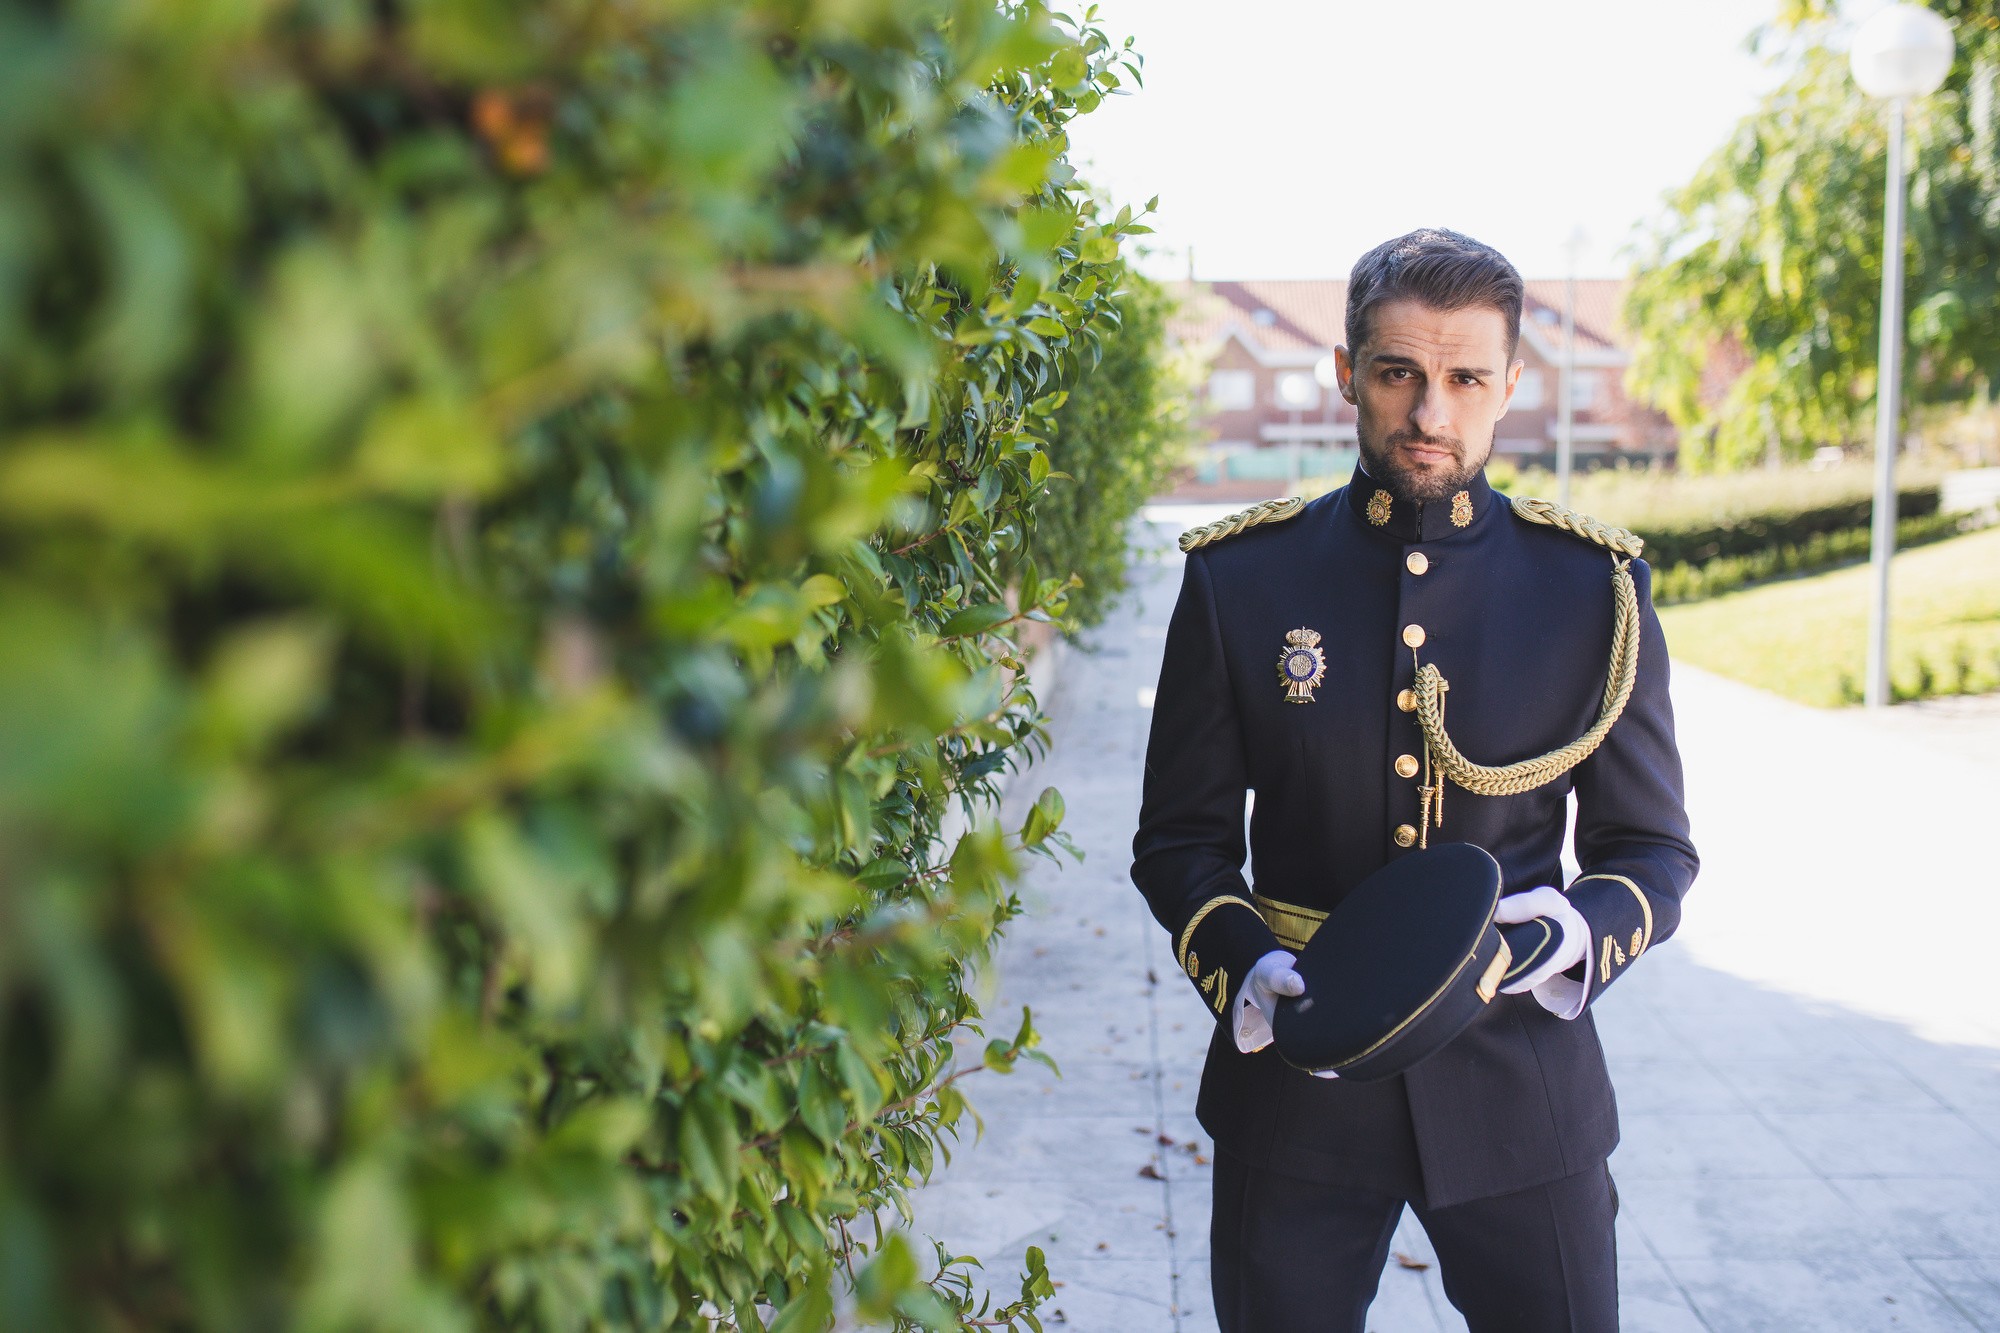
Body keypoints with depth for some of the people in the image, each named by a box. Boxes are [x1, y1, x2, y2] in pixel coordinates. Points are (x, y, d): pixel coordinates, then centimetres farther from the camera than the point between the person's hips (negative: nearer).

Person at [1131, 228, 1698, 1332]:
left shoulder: (1594, 587, -1)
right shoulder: (1239, 578, -1)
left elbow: (1652, 847, 5)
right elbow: (1179, 837, 3)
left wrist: (1583, 931, -17)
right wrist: (1243, 962, -15)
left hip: (1520, 1087, 0)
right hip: (1295, 1087, 0)